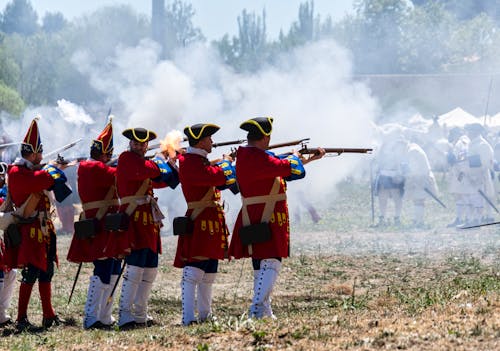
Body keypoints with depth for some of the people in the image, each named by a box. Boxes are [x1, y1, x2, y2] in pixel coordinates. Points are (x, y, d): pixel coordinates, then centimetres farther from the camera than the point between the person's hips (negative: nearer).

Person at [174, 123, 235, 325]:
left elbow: (219, 180, 24)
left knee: (209, 273, 16)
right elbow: (218, 176, -25)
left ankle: (205, 315, 24)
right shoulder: (191, 162, -15)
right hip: (198, 225, -11)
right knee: (193, 272, -15)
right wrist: (226, 163, -6)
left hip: (210, 224, 11)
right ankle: (188, 318, -21)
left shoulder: (199, 161, 17)